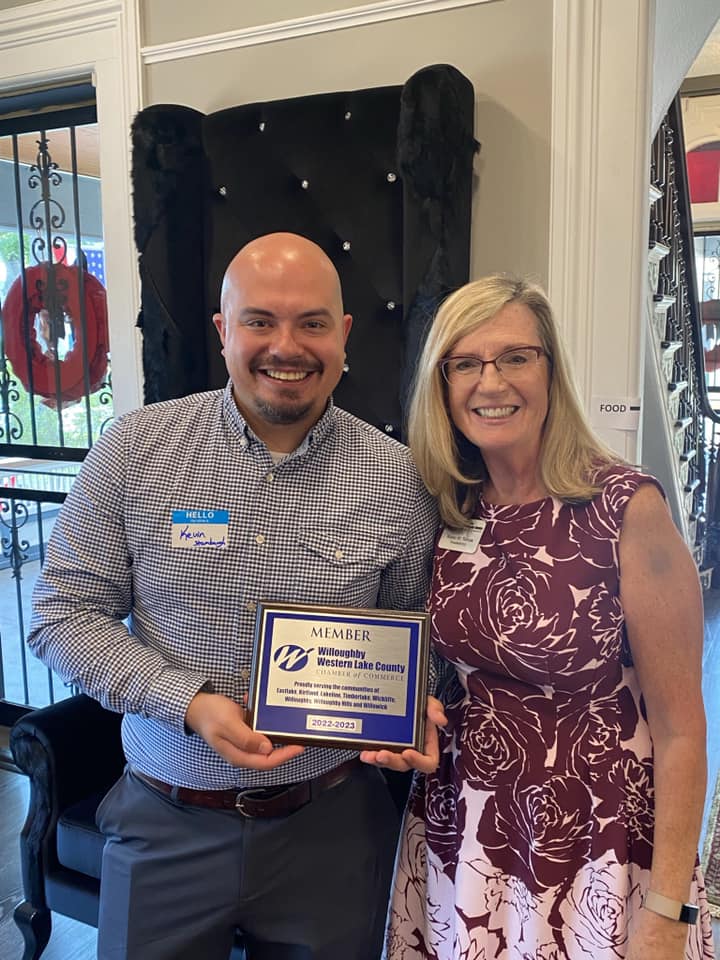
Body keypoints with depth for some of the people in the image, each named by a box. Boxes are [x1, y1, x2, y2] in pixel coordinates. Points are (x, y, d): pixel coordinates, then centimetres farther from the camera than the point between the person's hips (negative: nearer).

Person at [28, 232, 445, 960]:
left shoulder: (397, 479, -7)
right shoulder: (135, 449, -9)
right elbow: (63, 614, -5)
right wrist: (191, 703, -17)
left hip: (332, 824, 1)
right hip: (166, 824, 0)